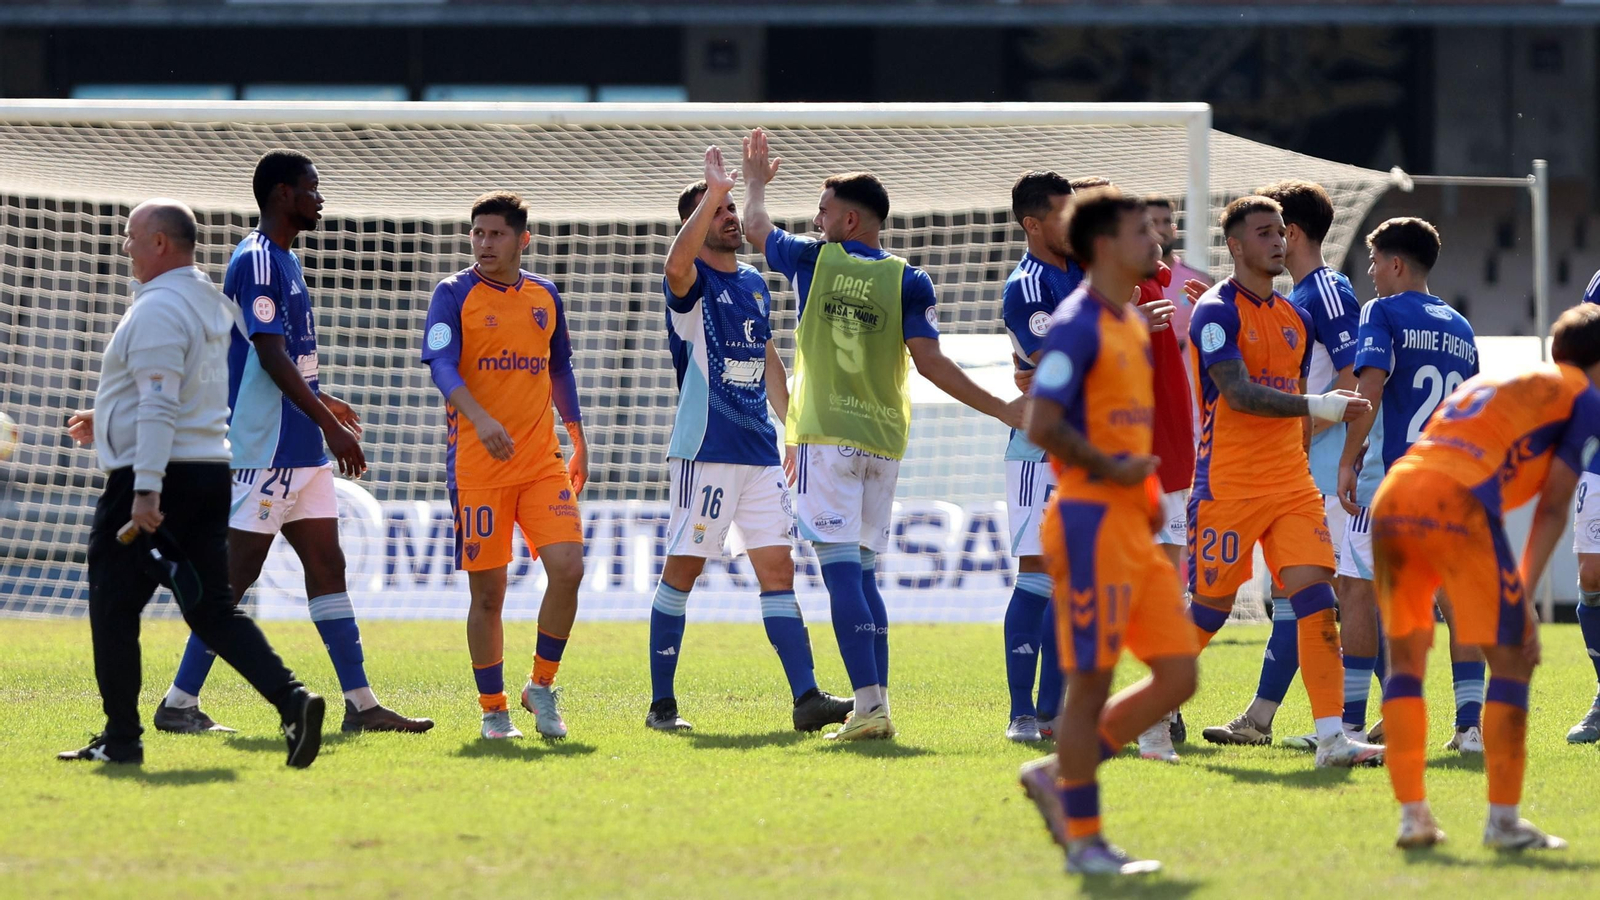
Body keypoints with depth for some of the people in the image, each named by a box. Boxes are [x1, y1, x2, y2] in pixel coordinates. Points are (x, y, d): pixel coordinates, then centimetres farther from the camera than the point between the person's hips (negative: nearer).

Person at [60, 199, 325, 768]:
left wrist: (146, 490, -27)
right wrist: (109, 422, 32)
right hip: (210, 470, 9)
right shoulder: (211, 304, 16)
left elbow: (160, 406, -23)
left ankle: (121, 738, 6)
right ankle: (292, 700, -10)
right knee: (212, 609, 7)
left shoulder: (157, 310, -14)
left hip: (152, 477, -9)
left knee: (114, 605, 3)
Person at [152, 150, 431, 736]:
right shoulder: (257, 261, -15)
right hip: (265, 451, -10)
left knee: (327, 566, 7)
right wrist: (329, 424, -23)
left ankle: (360, 704, 7)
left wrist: (323, 403, 29)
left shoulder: (283, 260, 16)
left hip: (300, 452, 10)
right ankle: (179, 703, -1)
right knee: (237, 576, -6)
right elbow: (271, 357, -22)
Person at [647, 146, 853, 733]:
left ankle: (806, 698, -3)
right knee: (682, 569, -2)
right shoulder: (692, 283, -6)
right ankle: (661, 703, 4)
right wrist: (713, 193, -37)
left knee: (777, 568, 1)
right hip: (704, 449, -6)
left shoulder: (756, 284, 16)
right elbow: (677, 262, -32)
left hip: (759, 452, 6)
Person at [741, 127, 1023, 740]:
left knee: (843, 572, -10)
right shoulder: (908, 282, 1)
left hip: (825, 437, -3)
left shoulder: (812, 260, 1)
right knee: (863, 574, 13)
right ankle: (875, 707, 9)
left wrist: (756, 180, 41)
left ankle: (870, 705, -21)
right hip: (883, 440, 3)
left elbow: (756, 227, 20)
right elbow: (930, 362, -6)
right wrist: (1001, 409, 0)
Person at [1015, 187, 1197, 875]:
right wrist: (1110, 471, -15)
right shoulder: (1078, 326, -12)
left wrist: (1149, 488, 15)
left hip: (1133, 528, 9)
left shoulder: (1134, 327, 17)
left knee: (1178, 675, 6)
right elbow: (1042, 426, -21)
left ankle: (1060, 778, 16)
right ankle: (1085, 843, 4)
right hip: (1091, 523, -9)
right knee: (1091, 683, -4)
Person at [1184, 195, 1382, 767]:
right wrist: (1321, 406, -26)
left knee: (1316, 598, -9)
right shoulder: (1218, 312, -8)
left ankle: (1331, 737, -15)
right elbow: (1238, 393, -21)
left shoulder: (1295, 317, 15)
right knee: (1211, 607, 2)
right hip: (1227, 485, -6)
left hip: (1291, 485, 6)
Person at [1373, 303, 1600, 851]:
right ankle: (1503, 820, 3)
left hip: (1392, 497, 6)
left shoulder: (1484, 382, 35)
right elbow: (1553, 508, 6)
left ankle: (1412, 816, 15)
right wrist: (1524, 597, 3)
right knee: (1511, 658, 5)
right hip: (1457, 503, -6)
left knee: (1405, 660, 17)